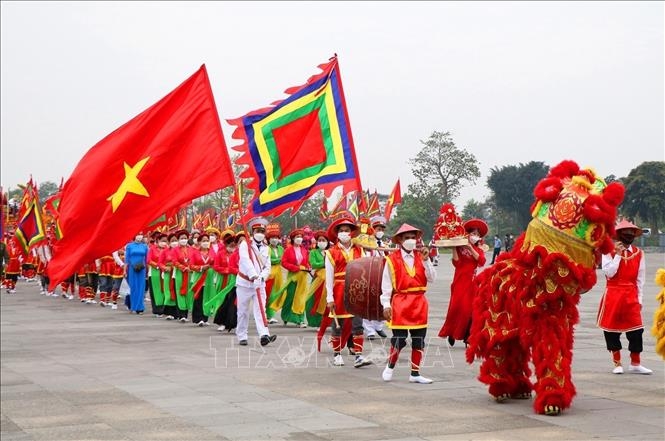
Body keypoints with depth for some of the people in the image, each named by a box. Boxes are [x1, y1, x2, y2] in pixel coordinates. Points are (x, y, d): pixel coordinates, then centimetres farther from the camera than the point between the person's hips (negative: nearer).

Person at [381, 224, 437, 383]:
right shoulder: (392, 259, -3)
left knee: (419, 339, 6)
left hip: (419, 303, 4)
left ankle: (415, 373, 16)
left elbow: (432, 279, 0)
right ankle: (390, 366, 20)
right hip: (400, 302, -4)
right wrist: (386, 305, -9)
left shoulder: (421, 257, 9)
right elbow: (386, 284, -3)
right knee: (399, 339, -4)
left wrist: (426, 260, -10)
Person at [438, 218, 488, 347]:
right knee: (456, 306, -10)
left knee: (469, 308, -2)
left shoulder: (478, 250, 13)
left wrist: (470, 248, -13)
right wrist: (454, 248, -14)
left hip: (472, 283, 2)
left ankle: (466, 336, 4)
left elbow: (481, 262, -8)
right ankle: (451, 332, 4)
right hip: (460, 282, -2)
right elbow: (456, 263, -9)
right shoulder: (459, 247, 3)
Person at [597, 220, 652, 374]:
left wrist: (639, 299, 5)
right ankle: (617, 363, 15)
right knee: (612, 328, 3)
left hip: (631, 295, 2)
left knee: (636, 329, -4)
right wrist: (618, 254, -12)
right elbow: (609, 273, -12)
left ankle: (635, 364, 6)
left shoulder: (638, 253, 6)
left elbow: (640, 278, 8)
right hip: (613, 294, -2)